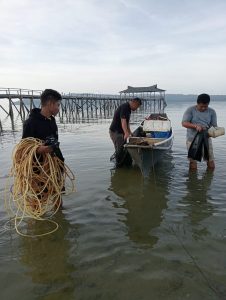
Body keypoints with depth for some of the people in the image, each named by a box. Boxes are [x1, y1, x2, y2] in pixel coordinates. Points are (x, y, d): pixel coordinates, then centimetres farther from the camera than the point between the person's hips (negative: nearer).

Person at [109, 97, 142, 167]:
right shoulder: (124, 107, -20)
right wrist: (126, 133, -44)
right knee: (119, 150, -4)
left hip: (120, 132, 10)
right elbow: (123, 121, -33)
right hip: (115, 132, -10)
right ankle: (119, 166, 7)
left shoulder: (128, 108, 12)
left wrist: (129, 132, 19)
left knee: (124, 148, 15)